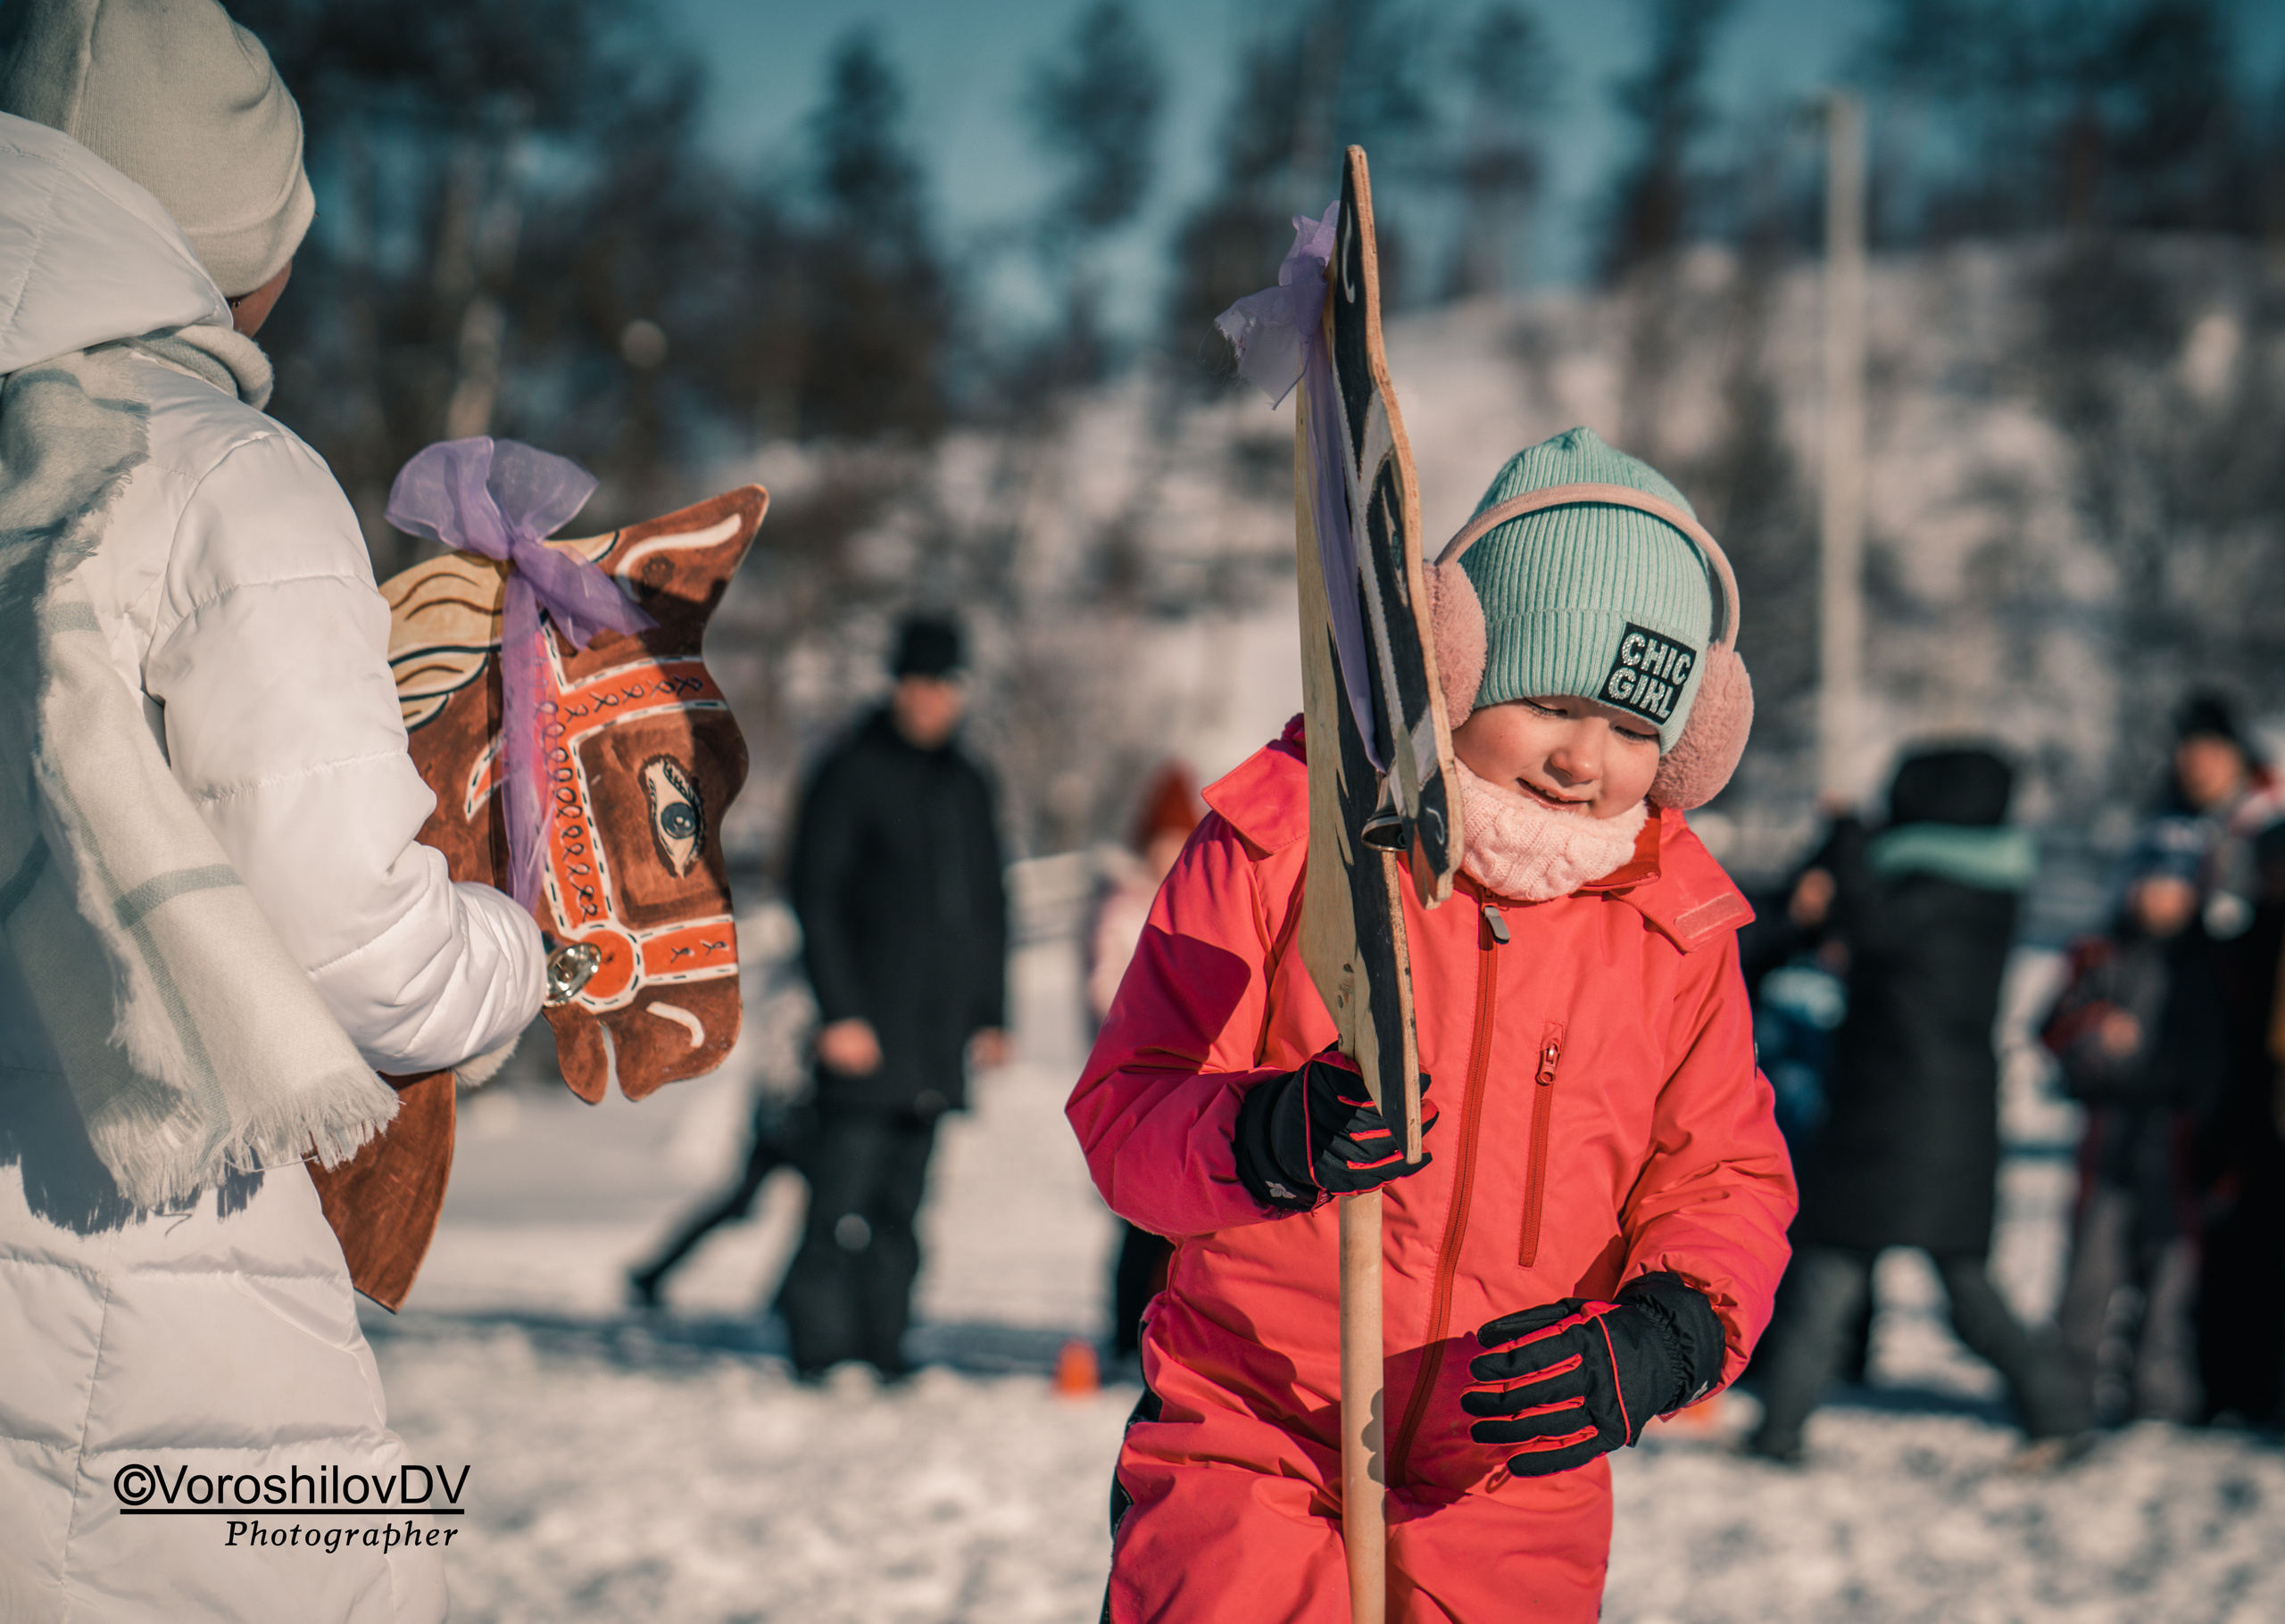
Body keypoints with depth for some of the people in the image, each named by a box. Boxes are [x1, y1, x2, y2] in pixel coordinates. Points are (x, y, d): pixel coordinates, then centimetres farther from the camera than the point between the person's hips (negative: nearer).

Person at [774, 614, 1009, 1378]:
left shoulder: (967, 787, 17)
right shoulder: (851, 776, -2)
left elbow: (988, 905, 23)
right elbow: (814, 895, -6)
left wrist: (990, 1014, 16)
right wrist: (839, 1012, -13)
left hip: (937, 1042, 6)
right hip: (868, 1033, -6)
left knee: (900, 1210, 7)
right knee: (843, 1207, -9)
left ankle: (883, 1352, 10)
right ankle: (821, 1357, -6)